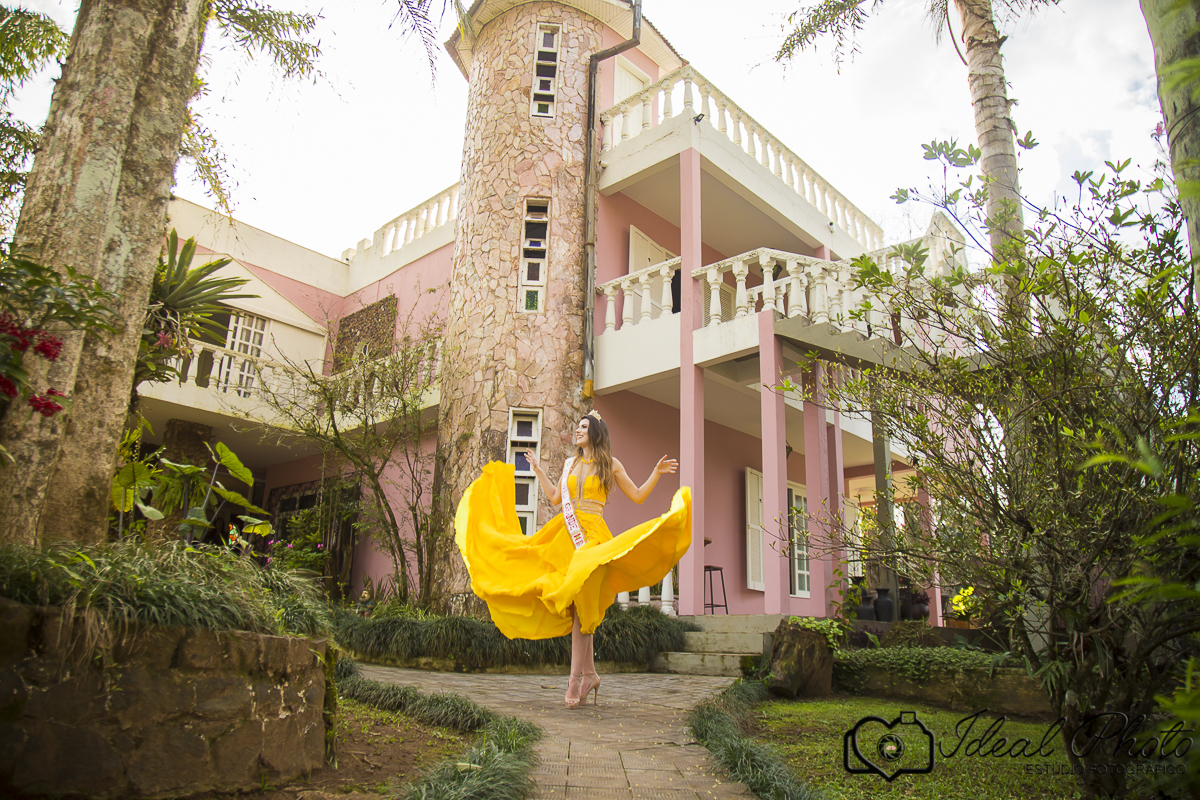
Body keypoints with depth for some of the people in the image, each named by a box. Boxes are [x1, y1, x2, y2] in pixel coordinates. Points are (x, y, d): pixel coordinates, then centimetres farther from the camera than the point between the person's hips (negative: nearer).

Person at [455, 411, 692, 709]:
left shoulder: (610, 464, 6)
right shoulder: (570, 463, 18)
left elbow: (638, 496, 7)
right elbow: (555, 497, 23)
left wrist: (657, 472, -4)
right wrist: (537, 468, 28)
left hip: (591, 536, -4)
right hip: (566, 533, 4)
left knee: (580, 601, -12)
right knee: (576, 605, 1)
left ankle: (576, 677, -8)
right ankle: (589, 673, 10)